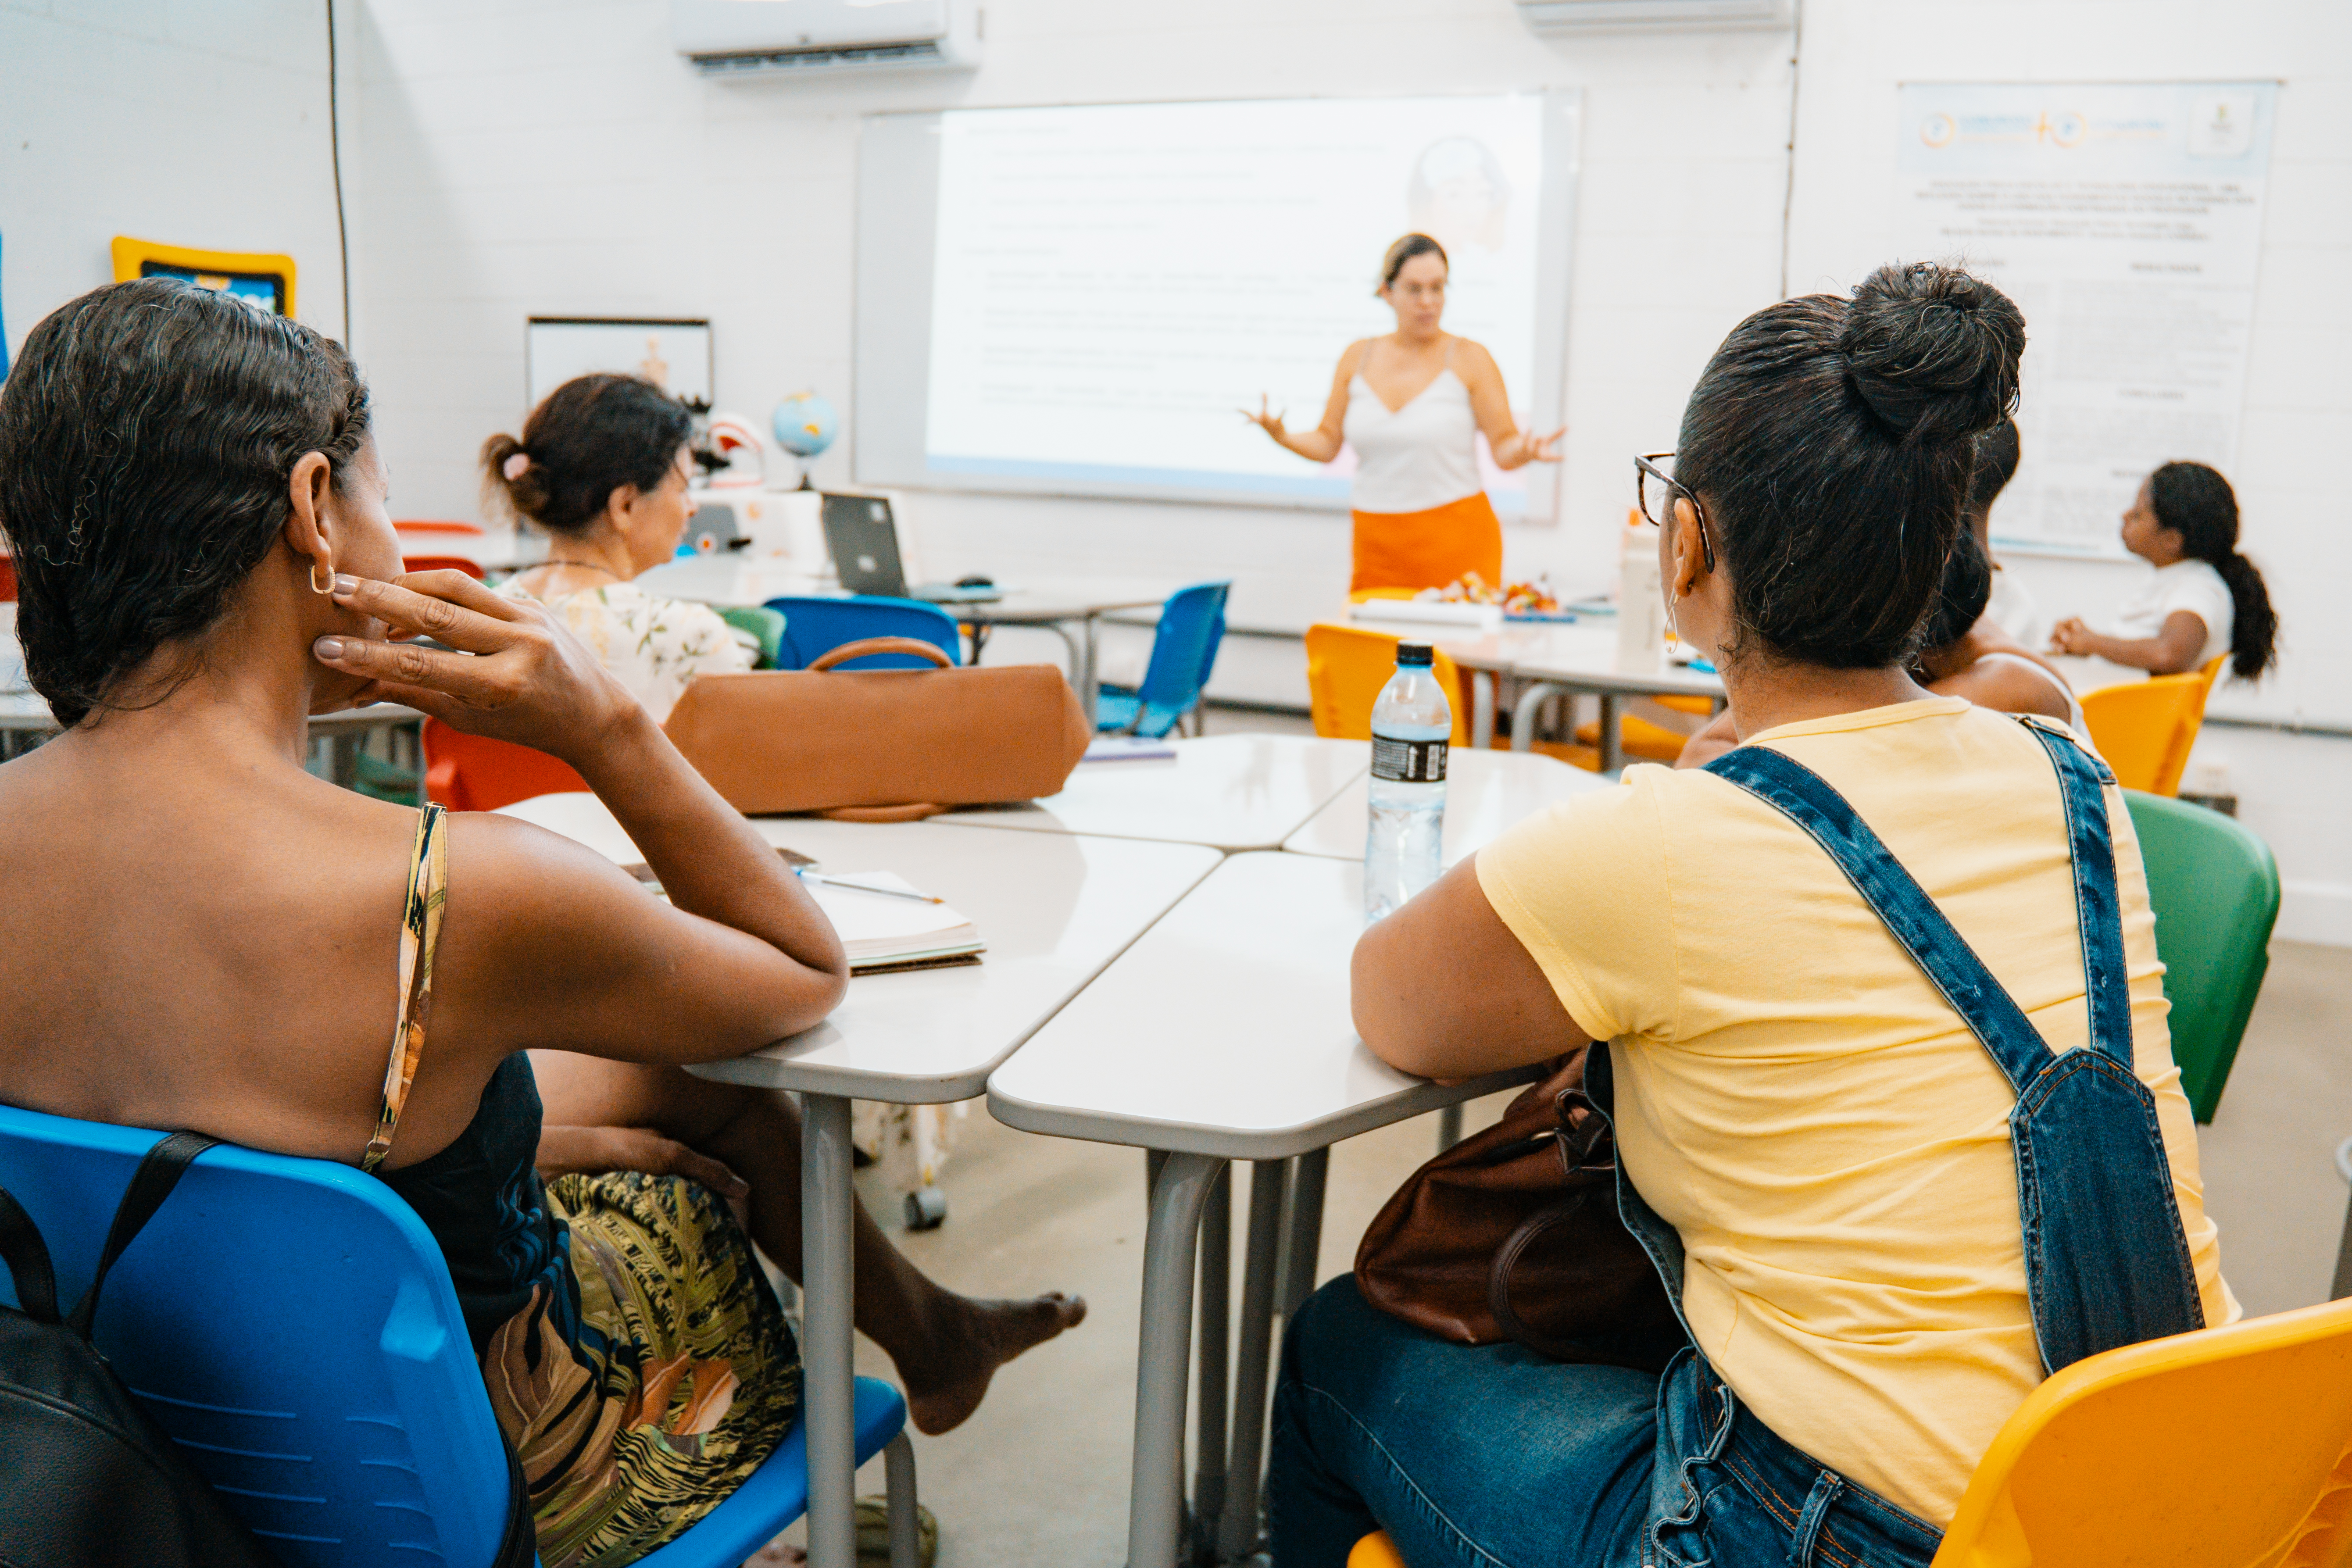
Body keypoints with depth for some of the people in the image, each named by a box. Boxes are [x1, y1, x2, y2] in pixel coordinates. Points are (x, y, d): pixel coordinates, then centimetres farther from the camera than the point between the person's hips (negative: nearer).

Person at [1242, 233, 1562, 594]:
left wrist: (1525, 451, -24)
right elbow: (1327, 444, 9)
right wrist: (1282, 436, -9)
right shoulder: (1358, 357, 8)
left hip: (1455, 541, -3)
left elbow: (1504, 448, -3)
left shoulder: (1469, 359, -1)